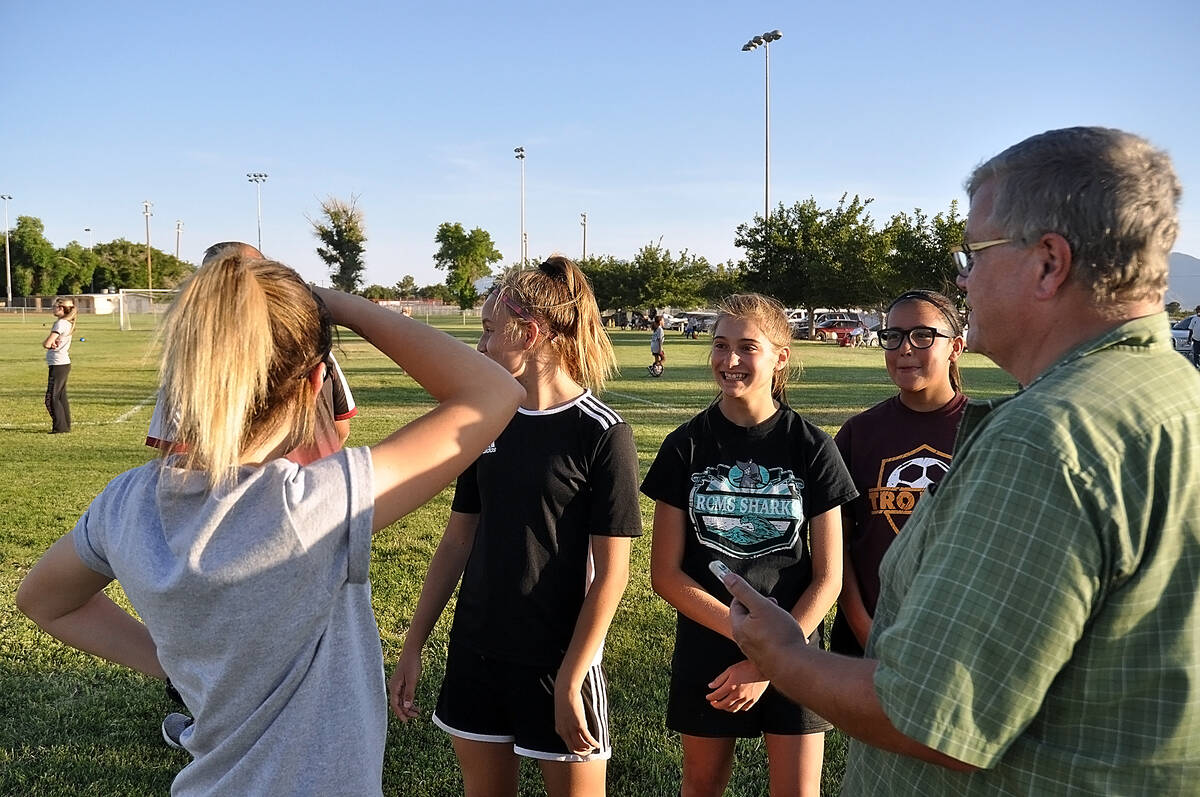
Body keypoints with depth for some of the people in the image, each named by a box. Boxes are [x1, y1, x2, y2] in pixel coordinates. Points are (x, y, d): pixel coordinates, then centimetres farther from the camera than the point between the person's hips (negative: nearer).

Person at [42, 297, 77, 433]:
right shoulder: (68, 323, 12)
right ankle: (65, 426, 17)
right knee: (61, 396, 14)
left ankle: (60, 427, -5)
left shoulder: (60, 323, -16)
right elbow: (48, 343, 13)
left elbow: (46, 344, -20)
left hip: (58, 365, -10)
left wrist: (49, 343, 2)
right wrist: (53, 343, -9)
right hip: (64, 364, 10)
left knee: (51, 398, -5)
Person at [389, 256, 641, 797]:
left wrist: (570, 681, -15)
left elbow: (610, 573, -13)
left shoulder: (601, 433, -13)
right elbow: (457, 540, 8)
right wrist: (413, 646, 7)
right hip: (475, 651, 5)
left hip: (558, 660, -5)